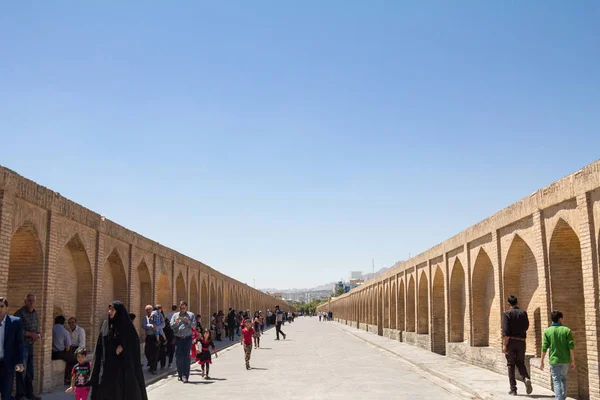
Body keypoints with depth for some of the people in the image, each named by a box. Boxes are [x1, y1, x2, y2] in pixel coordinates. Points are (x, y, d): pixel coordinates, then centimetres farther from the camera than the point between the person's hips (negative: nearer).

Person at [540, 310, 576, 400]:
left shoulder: (547, 331, -5)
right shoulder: (566, 330, -5)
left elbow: (544, 348, -6)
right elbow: (571, 347, -7)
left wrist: (542, 361, 2)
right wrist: (573, 361, 1)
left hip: (554, 360, -2)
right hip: (565, 360, 2)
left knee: (557, 381, 2)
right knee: (563, 379, 22)